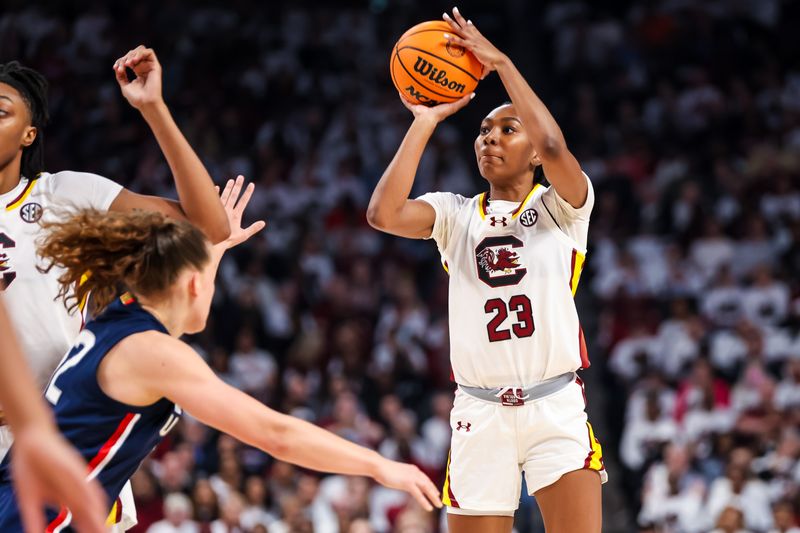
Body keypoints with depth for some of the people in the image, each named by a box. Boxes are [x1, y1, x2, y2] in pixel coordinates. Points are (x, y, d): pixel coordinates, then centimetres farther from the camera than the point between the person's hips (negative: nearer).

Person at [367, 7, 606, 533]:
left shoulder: (561, 206, 6)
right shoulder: (456, 214, 13)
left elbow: (553, 146, -17)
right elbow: (384, 213, -6)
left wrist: (502, 63, -10)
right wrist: (425, 122, -1)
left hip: (556, 406, -2)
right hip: (480, 410, 3)